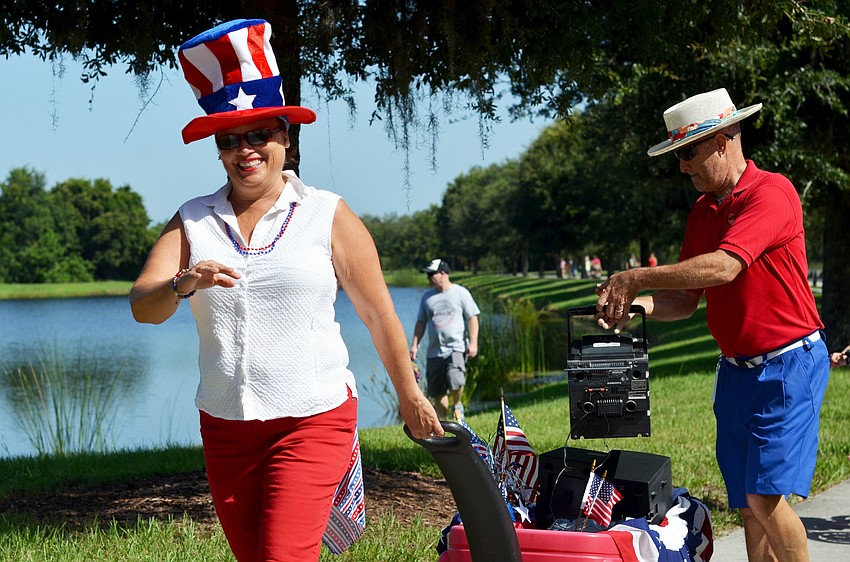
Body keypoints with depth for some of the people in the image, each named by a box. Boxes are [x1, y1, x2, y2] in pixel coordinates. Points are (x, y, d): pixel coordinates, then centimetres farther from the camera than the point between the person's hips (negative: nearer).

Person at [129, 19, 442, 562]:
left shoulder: (327, 216, -1)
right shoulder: (193, 221, 6)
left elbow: (379, 315, 6)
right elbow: (143, 307, -6)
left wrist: (410, 397, 12)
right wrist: (184, 284, -28)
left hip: (313, 419, -4)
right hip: (225, 423, 4)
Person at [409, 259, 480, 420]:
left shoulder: (460, 292, 2)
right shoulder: (427, 296, 13)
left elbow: (472, 318, 2)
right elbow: (421, 322, 17)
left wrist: (473, 342, -7)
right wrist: (415, 345, 8)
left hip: (456, 348, -4)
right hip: (434, 351, 4)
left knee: (455, 381, -25)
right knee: (437, 392, 2)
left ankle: (457, 405, 4)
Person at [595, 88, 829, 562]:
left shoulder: (771, 192, -14)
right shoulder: (704, 210, 12)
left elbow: (722, 267, -27)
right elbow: (687, 299, 12)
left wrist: (635, 279, -22)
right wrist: (635, 305, -8)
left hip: (788, 367, -8)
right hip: (736, 370, 8)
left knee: (766, 496, -15)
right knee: (747, 505, 6)